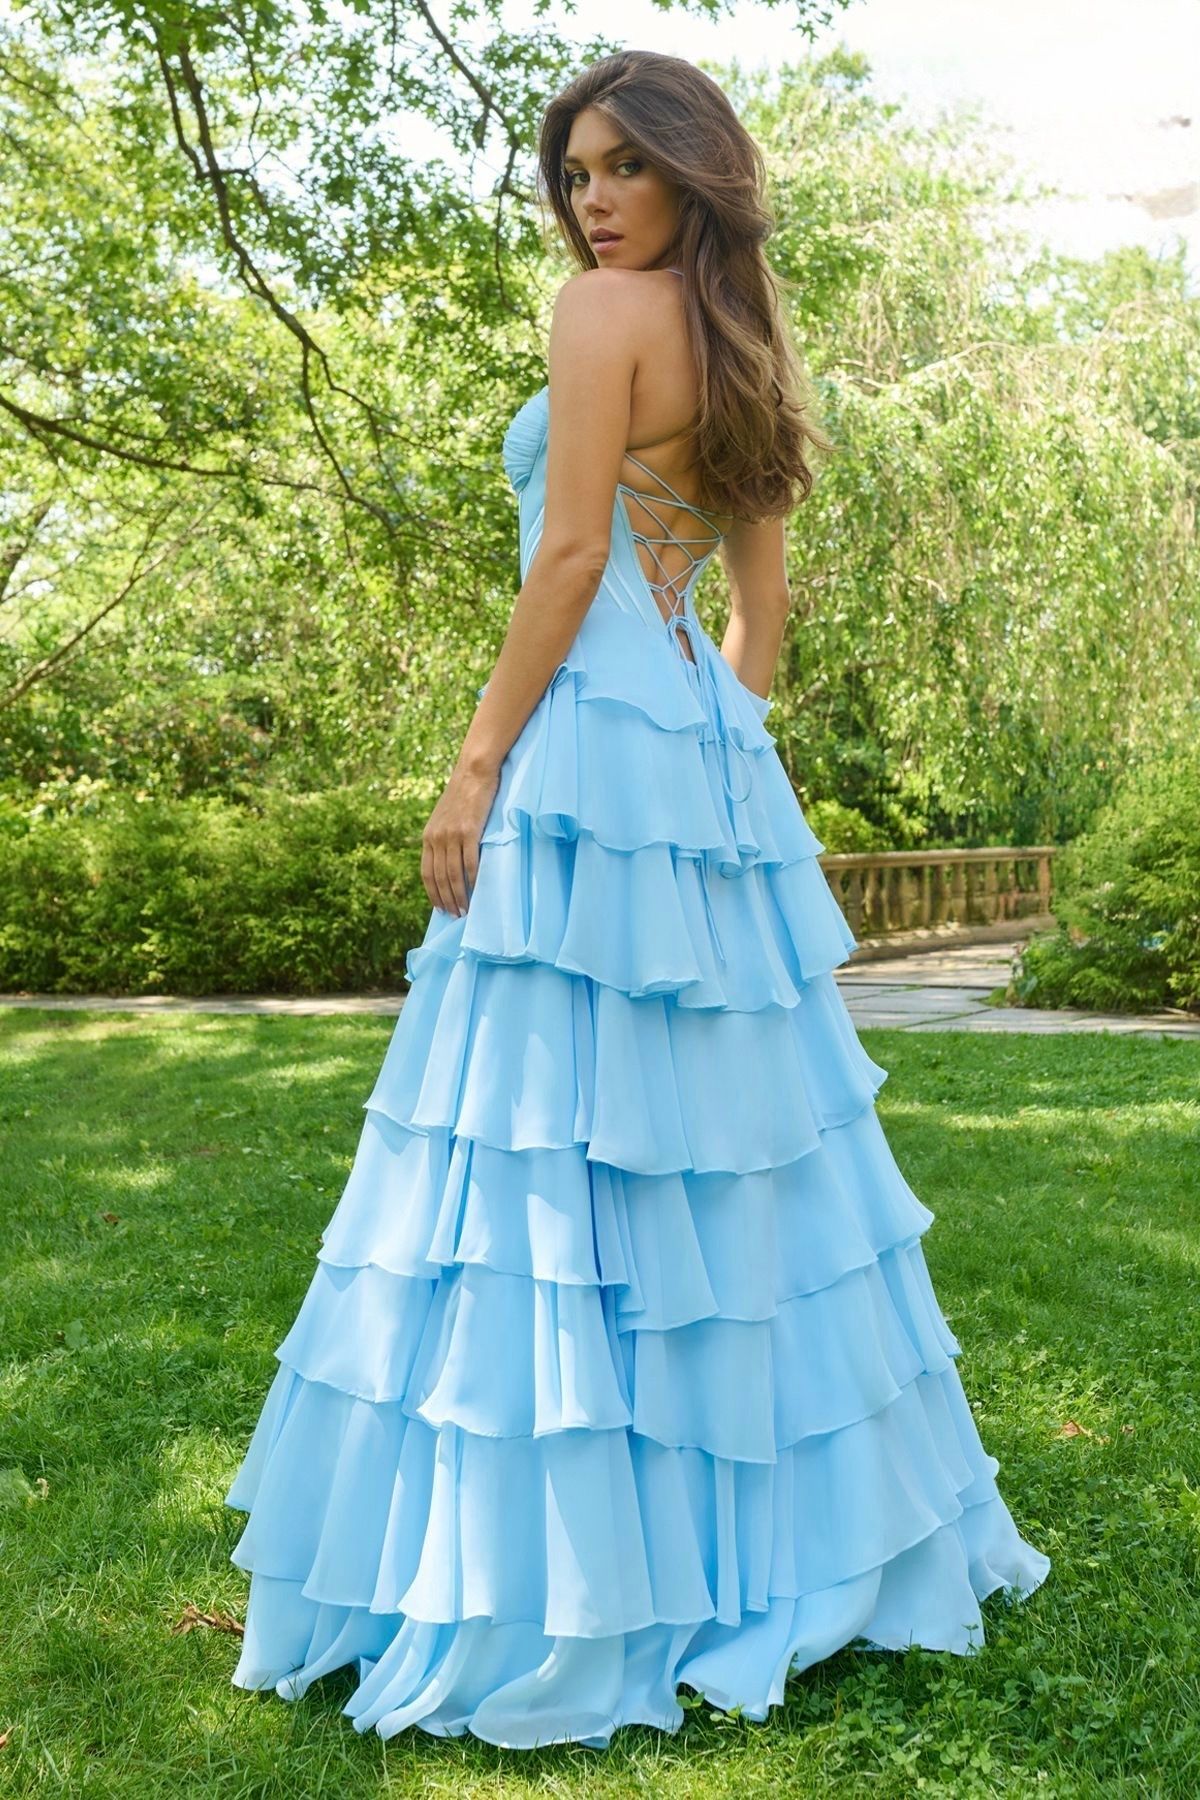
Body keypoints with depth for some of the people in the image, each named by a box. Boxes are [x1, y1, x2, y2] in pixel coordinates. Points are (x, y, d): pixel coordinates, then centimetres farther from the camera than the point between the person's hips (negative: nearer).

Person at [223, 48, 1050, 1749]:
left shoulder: (605, 310, -5)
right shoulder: (750, 350, 19)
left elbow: (570, 556, -13)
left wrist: (476, 762, -13)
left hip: (590, 742, -9)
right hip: (709, 747, 9)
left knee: (552, 1136, -7)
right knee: (727, 1131, 12)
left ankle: (560, 1586, 0)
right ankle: (801, 1527, 24)